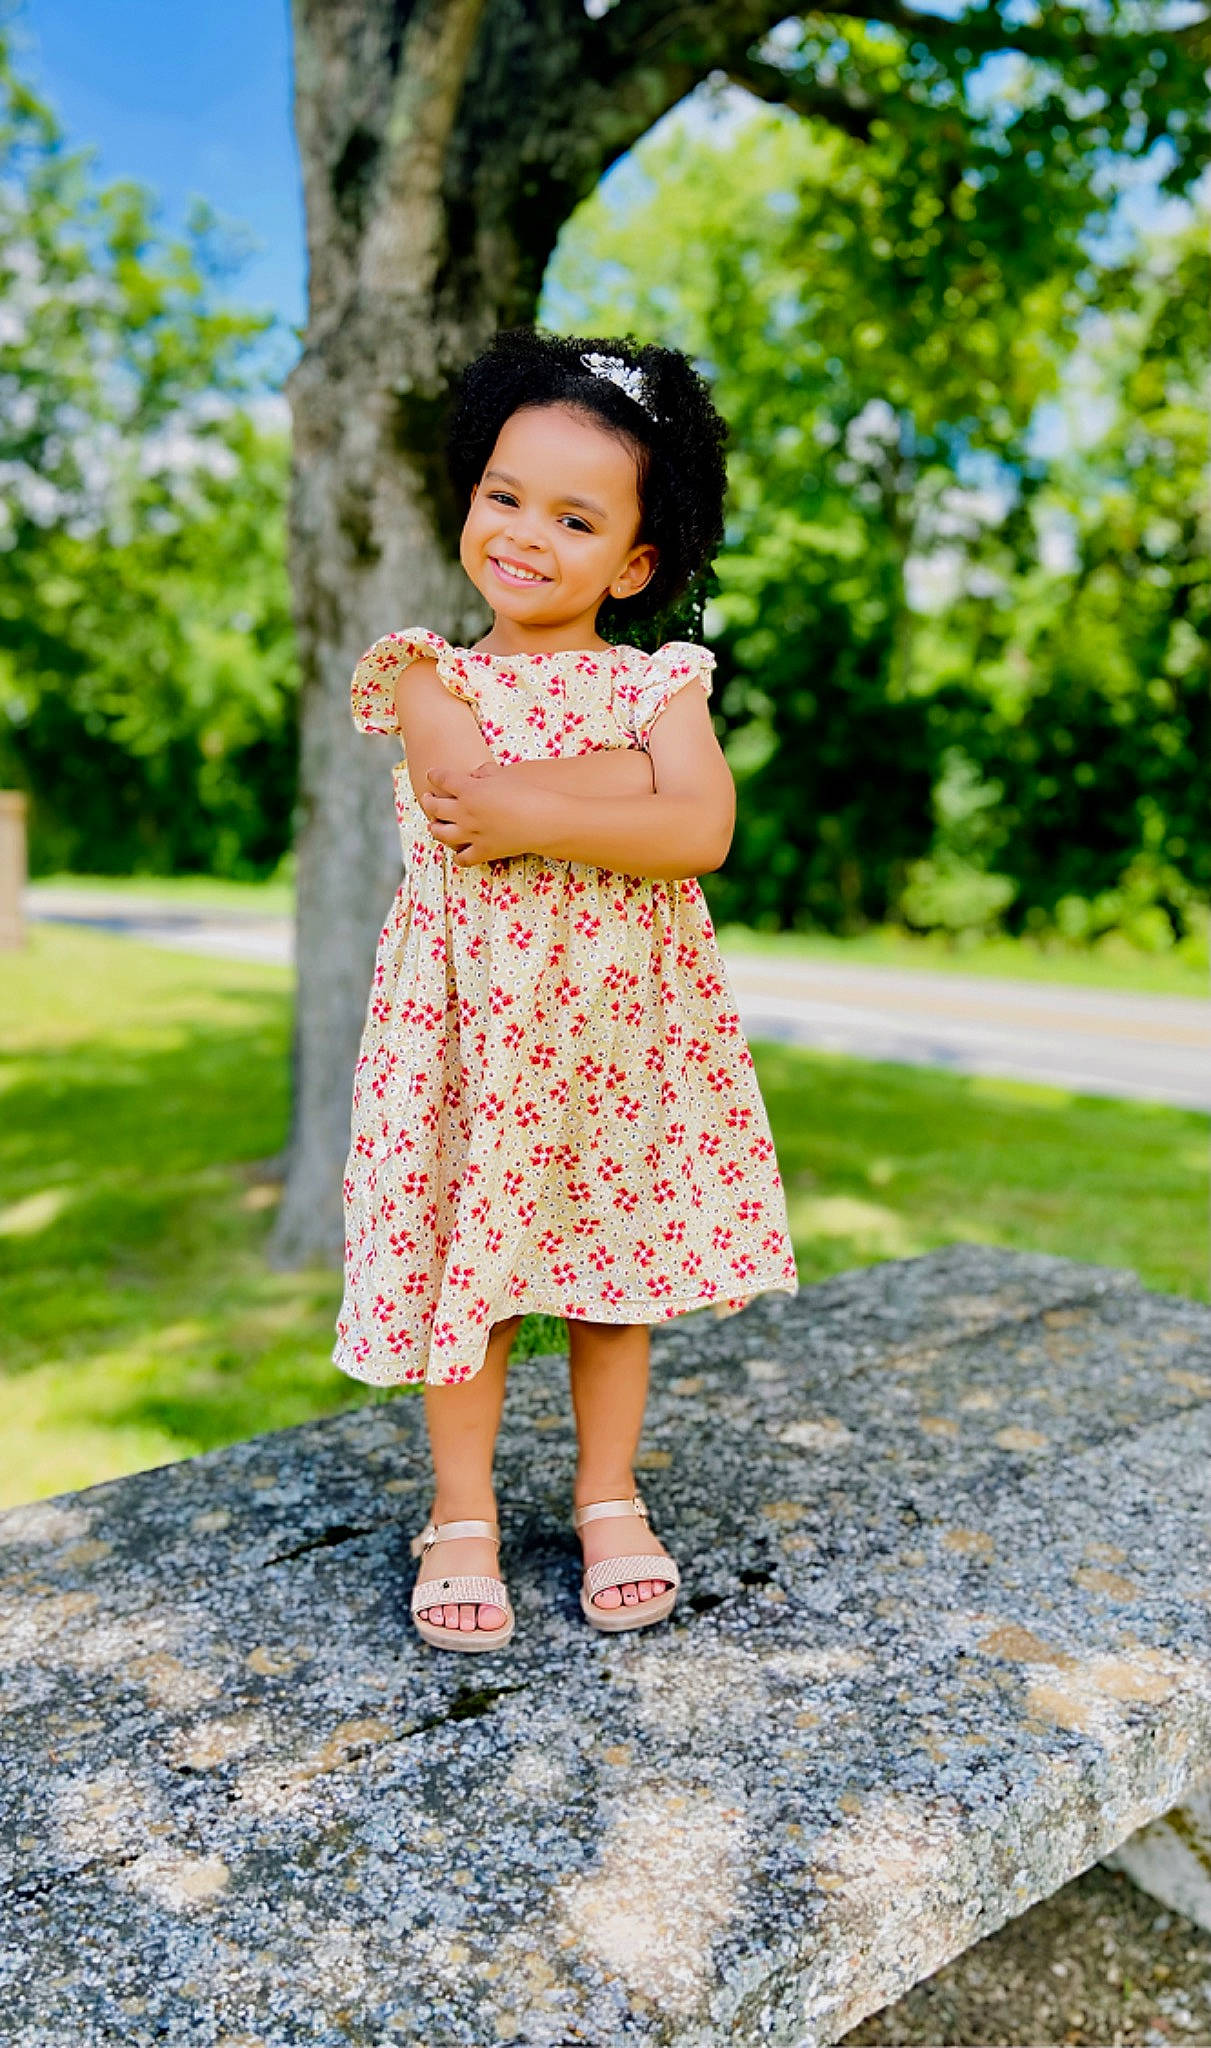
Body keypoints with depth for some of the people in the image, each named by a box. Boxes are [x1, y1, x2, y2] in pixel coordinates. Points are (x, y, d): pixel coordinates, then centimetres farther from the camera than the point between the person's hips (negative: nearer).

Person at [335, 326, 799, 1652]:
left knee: (617, 1259, 13)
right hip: (472, 1012, -1)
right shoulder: (431, 676, 1)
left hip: (625, 1017, 2)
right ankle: (462, 1514, 26)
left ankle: (609, 1497, 32)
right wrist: (636, 775, -15)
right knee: (462, 1264, 7)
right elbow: (469, 793, -18)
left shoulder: (659, 683, 2)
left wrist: (527, 815, -19)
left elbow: (702, 834, -14)